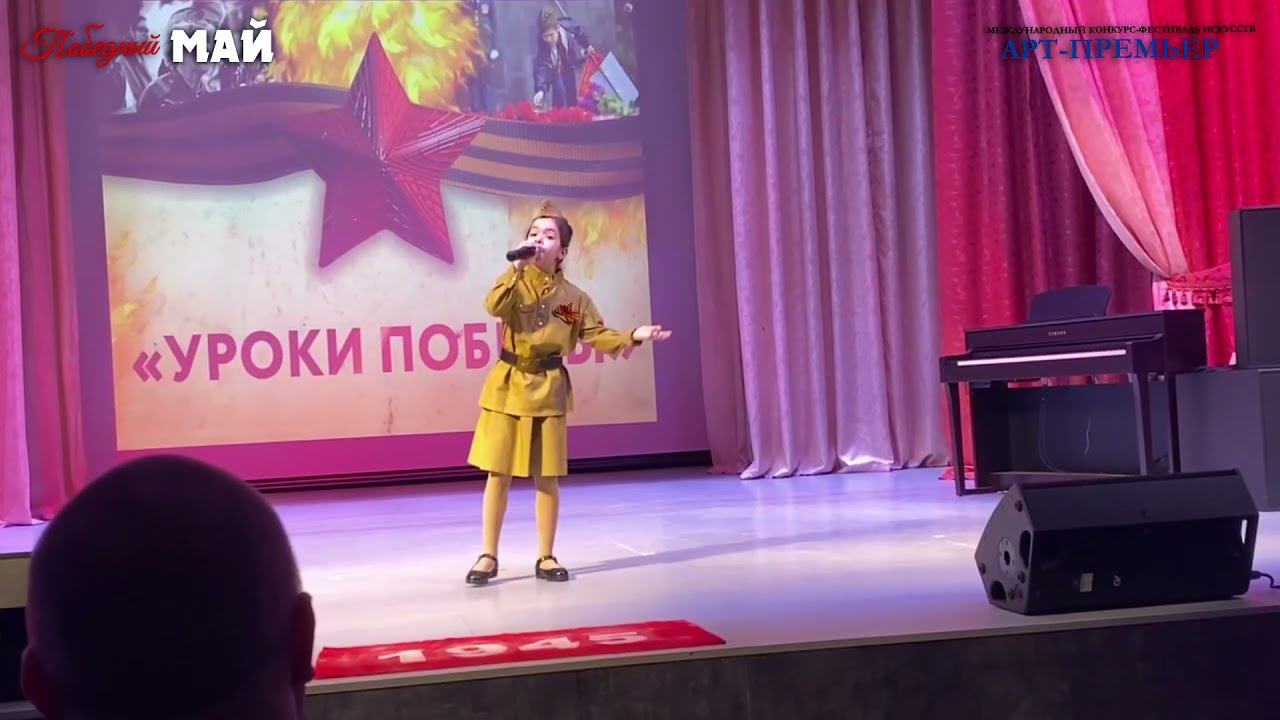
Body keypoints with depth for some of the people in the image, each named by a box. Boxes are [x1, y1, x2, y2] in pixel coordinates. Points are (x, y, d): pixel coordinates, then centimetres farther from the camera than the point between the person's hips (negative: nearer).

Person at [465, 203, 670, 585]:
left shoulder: (574, 297, 3)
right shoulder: (516, 283, -1)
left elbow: (598, 336, 4)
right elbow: (493, 306, -21)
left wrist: (633, 336, -11)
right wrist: (519, 267, -24)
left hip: (549, 391, 1)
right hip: (508, 387, -1)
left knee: (547, 477, 4)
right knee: (499, 474, 1)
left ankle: (546, 557, 16)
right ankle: (488, 556, 11)